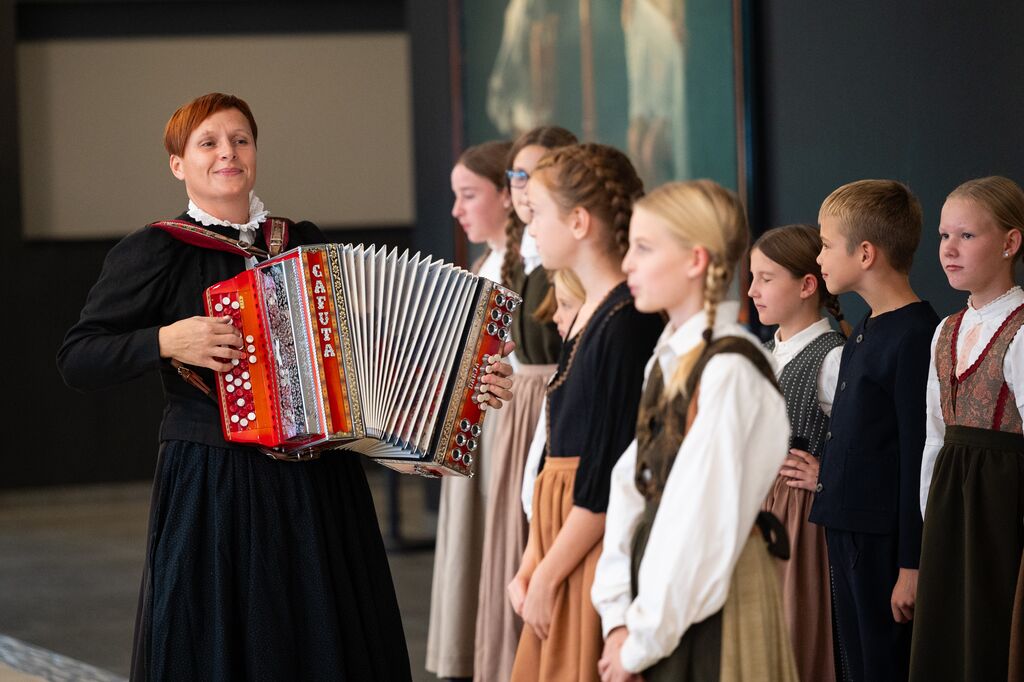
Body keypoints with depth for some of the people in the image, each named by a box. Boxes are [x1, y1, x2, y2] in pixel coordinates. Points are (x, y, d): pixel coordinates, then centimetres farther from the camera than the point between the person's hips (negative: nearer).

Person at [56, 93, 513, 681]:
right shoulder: (153, 253, -1)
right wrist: (167, 342, -17)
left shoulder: (306, 243, 13)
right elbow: (77, 361, -4)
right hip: (214, 486, -4)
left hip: (323, 486, 4)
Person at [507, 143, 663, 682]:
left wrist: (548, 576, -13)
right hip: (563, 545, 9)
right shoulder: (588, 314, 12)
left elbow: (608, 479, -18)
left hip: (601, 551, -9)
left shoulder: (628, 323, -16)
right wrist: (531, 564, 8)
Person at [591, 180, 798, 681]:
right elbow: (630, 485, 6)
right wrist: (619, 619, -3)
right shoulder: (667, 360, 9)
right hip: (661, 593, 8)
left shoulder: (728, 371, -17)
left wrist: (643, 640, -13)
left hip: (706, 611, -8)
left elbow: (702, 518, -19)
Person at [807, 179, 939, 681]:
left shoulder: (915, 337, -17)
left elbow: (919, 457, -19)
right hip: (848, 534, 10)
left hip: (886, 543, -9)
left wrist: (912, 566, -19)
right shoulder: (866, 331, 13)